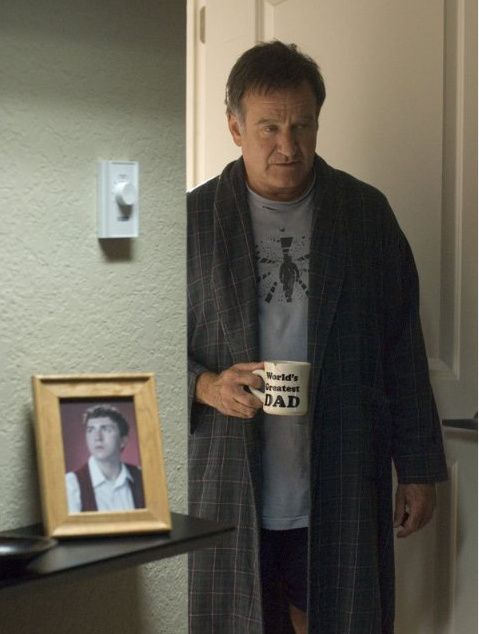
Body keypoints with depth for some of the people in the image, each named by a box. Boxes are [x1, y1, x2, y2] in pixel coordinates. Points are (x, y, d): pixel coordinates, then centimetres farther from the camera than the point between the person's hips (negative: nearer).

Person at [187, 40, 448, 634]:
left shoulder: (366, 213, 3)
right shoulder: (197, 218, 0)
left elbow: (402, 351, 4)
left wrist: (419, 469, 4)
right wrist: (206, 385, -16)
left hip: (340, 492, 1)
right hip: (229, 490, 0)